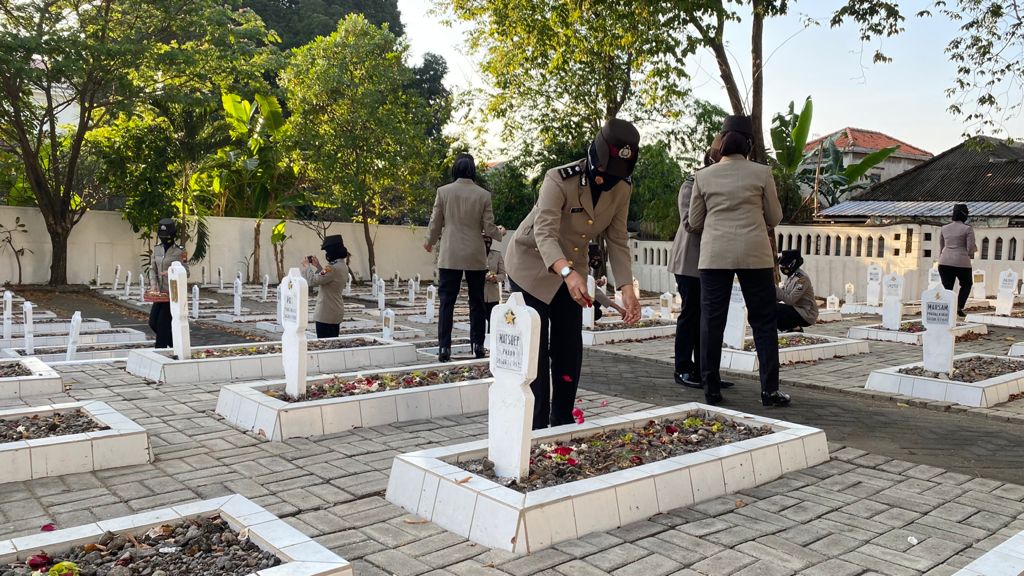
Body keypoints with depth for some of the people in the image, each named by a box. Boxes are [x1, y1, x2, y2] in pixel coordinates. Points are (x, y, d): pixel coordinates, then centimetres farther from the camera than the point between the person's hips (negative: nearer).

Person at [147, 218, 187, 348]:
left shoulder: (180, 251, -8)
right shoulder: (157, 249, 9)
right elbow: (152, 269, 9)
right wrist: (153, 285, -5)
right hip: (160, 293, 6)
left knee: (163, 323, -6)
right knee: (153, 322, 6)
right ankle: (174, 343, 25)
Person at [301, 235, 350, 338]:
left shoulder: (333, 268, -22)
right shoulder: (343, 266, 9)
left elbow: (312, 281, -21)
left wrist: (307, 266, -6)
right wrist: (318, 266, 15)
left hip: (326, 314, -10)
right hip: (336, 313, 10)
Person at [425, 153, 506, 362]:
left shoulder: (443, 191, -3)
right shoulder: (483, 195, -3)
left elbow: (435, 223, 2)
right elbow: (489, 228, -2)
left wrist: (429, 242, 22)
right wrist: (500, 233, 21)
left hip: (450, 256, 0)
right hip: (475, 257, 0)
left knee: (447, 302, 3)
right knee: (476, 302, 11)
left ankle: (444, 347, -1)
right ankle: (478, 345, 11)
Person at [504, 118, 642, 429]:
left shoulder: (622, 188, -10)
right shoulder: (560, 180, -29)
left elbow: (618, 241, -8)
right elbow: (545, 234, -39)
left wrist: (628, 290, -21)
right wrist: (568, 273, -57)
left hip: (571, 269, 6)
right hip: (532, 264, -6)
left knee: (570, 350, 6)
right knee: (535, 349, -8)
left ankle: (562, 423, 19)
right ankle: (537, 428, 0)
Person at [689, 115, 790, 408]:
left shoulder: (703, 176, 4)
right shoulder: (761, 173, 0)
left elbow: (694, 222, 9)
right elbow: (775, 217, 7)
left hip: (714, 255, 1)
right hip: (754, 254, -1)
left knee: (712, 321, 6)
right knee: (763, 321, 7)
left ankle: (711, 389, 8)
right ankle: (769, 390, 8)